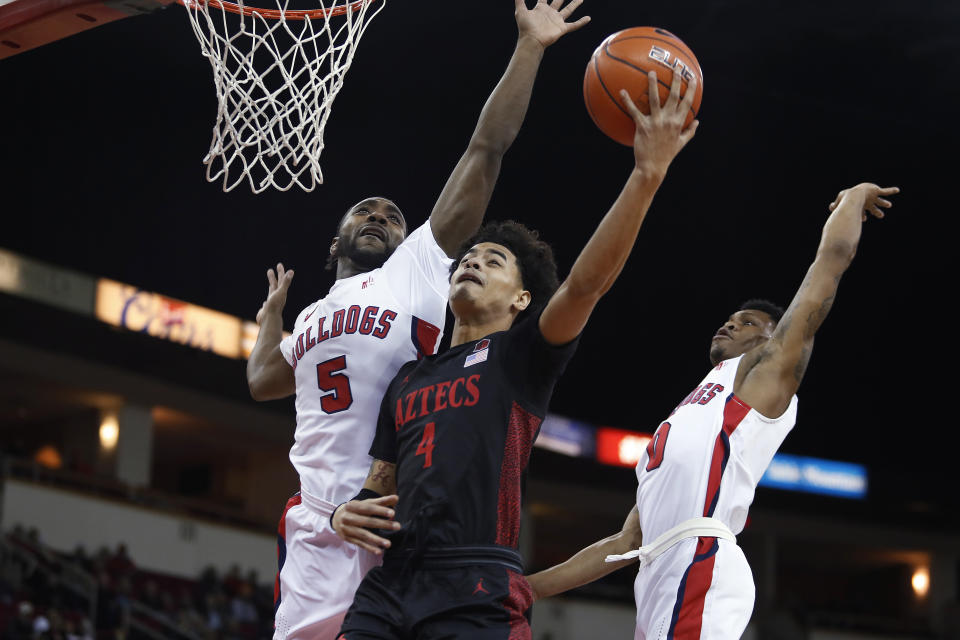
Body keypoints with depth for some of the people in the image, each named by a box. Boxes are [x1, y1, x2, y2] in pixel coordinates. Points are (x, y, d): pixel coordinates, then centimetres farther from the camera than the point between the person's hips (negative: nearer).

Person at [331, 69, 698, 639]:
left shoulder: (521, 355, 8)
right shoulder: (408, 380, 25)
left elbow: (586, 284, -9)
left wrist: (647, 174, -21)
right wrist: (346, 514, 4)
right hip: (389, 586, 5)